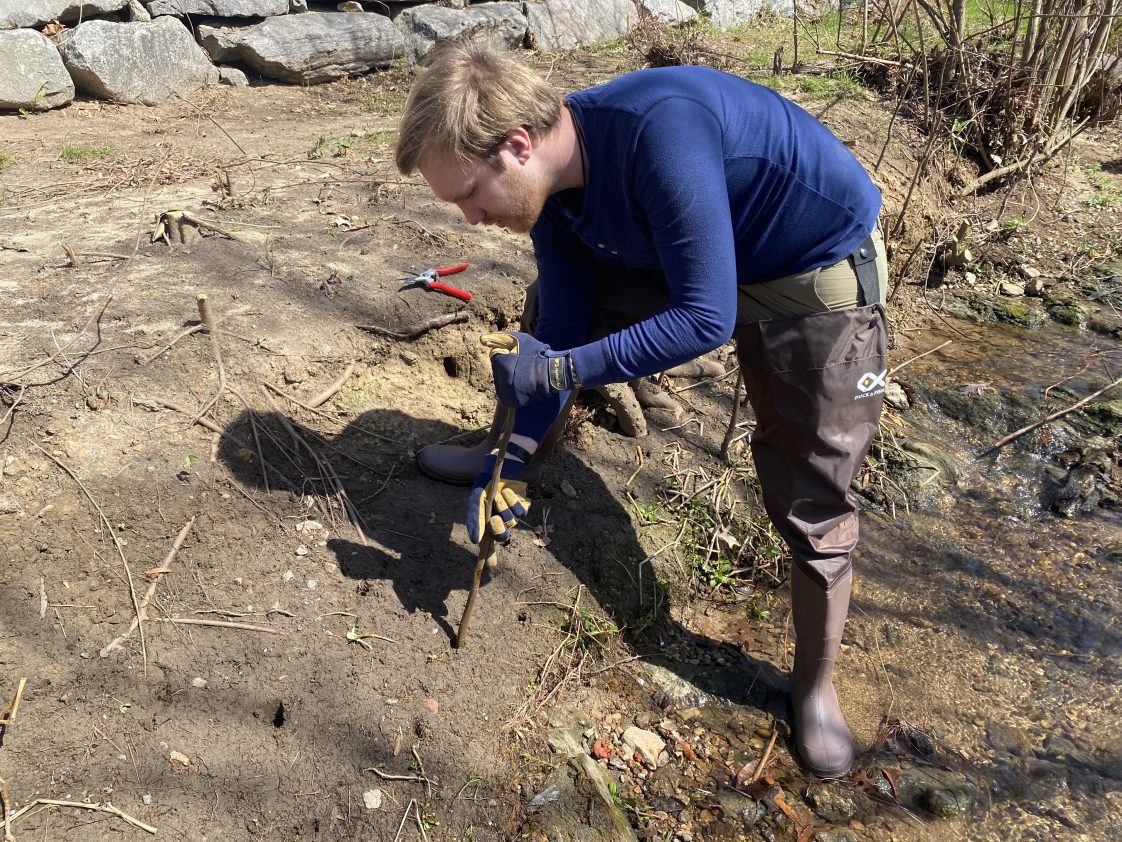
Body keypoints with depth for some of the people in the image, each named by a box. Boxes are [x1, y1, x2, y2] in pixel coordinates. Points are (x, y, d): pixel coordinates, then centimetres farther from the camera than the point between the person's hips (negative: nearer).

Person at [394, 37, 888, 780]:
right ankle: (505, 451, 32)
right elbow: (564, 328, -5)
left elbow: (705, 318, -34)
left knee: (813, 501, -2)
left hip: (820, 273, -7)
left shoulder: (658, 131, -37)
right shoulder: (549, 182, -12)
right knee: (549, 307, 7)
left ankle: (816, 686, 21)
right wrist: (518, 458, -8)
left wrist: (556, 368, -29)